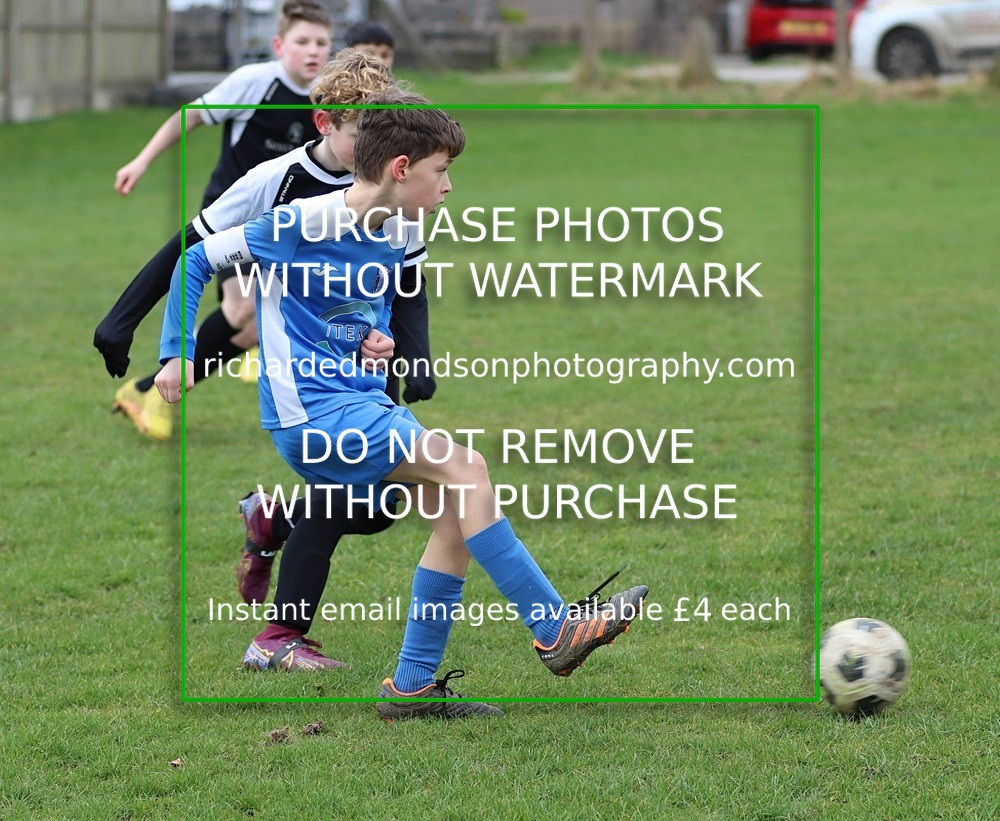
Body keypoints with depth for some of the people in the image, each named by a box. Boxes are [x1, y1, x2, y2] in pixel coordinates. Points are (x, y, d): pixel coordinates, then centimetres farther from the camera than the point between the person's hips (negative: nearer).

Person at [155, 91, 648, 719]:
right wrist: (177, 355, -7)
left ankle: (414, 685, 3)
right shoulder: (305, 225, -14)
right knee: (464, 466, -21)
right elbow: (198, 260, -5)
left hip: (363, 404, 9)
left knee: (457, 508, -2)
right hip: (312, 412, -9)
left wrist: (379, 338, 5)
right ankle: (555, 629, -20)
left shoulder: (404, 238, 9)